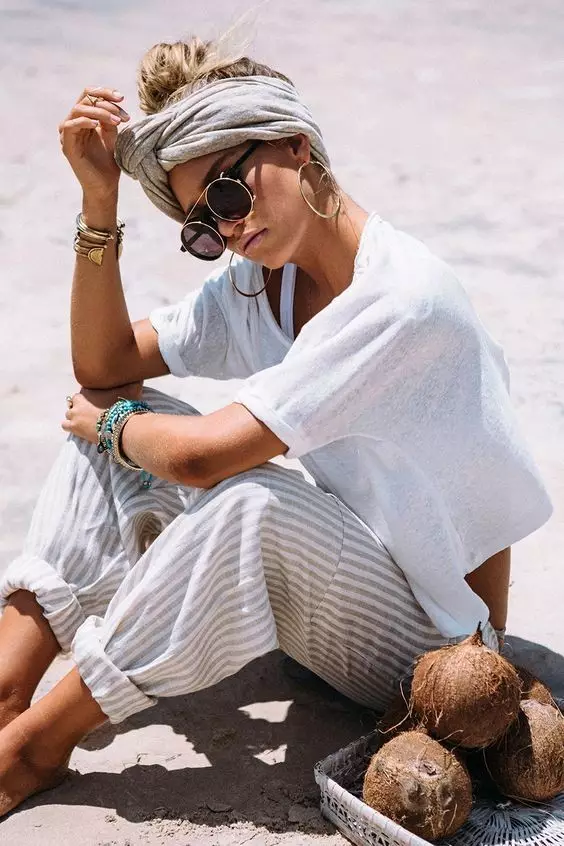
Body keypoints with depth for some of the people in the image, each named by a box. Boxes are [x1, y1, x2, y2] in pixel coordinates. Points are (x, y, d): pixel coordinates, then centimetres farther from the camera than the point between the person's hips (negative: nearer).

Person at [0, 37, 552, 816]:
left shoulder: (405, 299, -27)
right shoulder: (259, 283, 1)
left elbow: (203, 455, -31)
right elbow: (105, 366, 2)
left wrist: (110, 424, -10)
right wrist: (99, 200, -8)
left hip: (427, 640, -8)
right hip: (337, 582, 8)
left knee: (252, 503, -36)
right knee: (131, 418, -2)